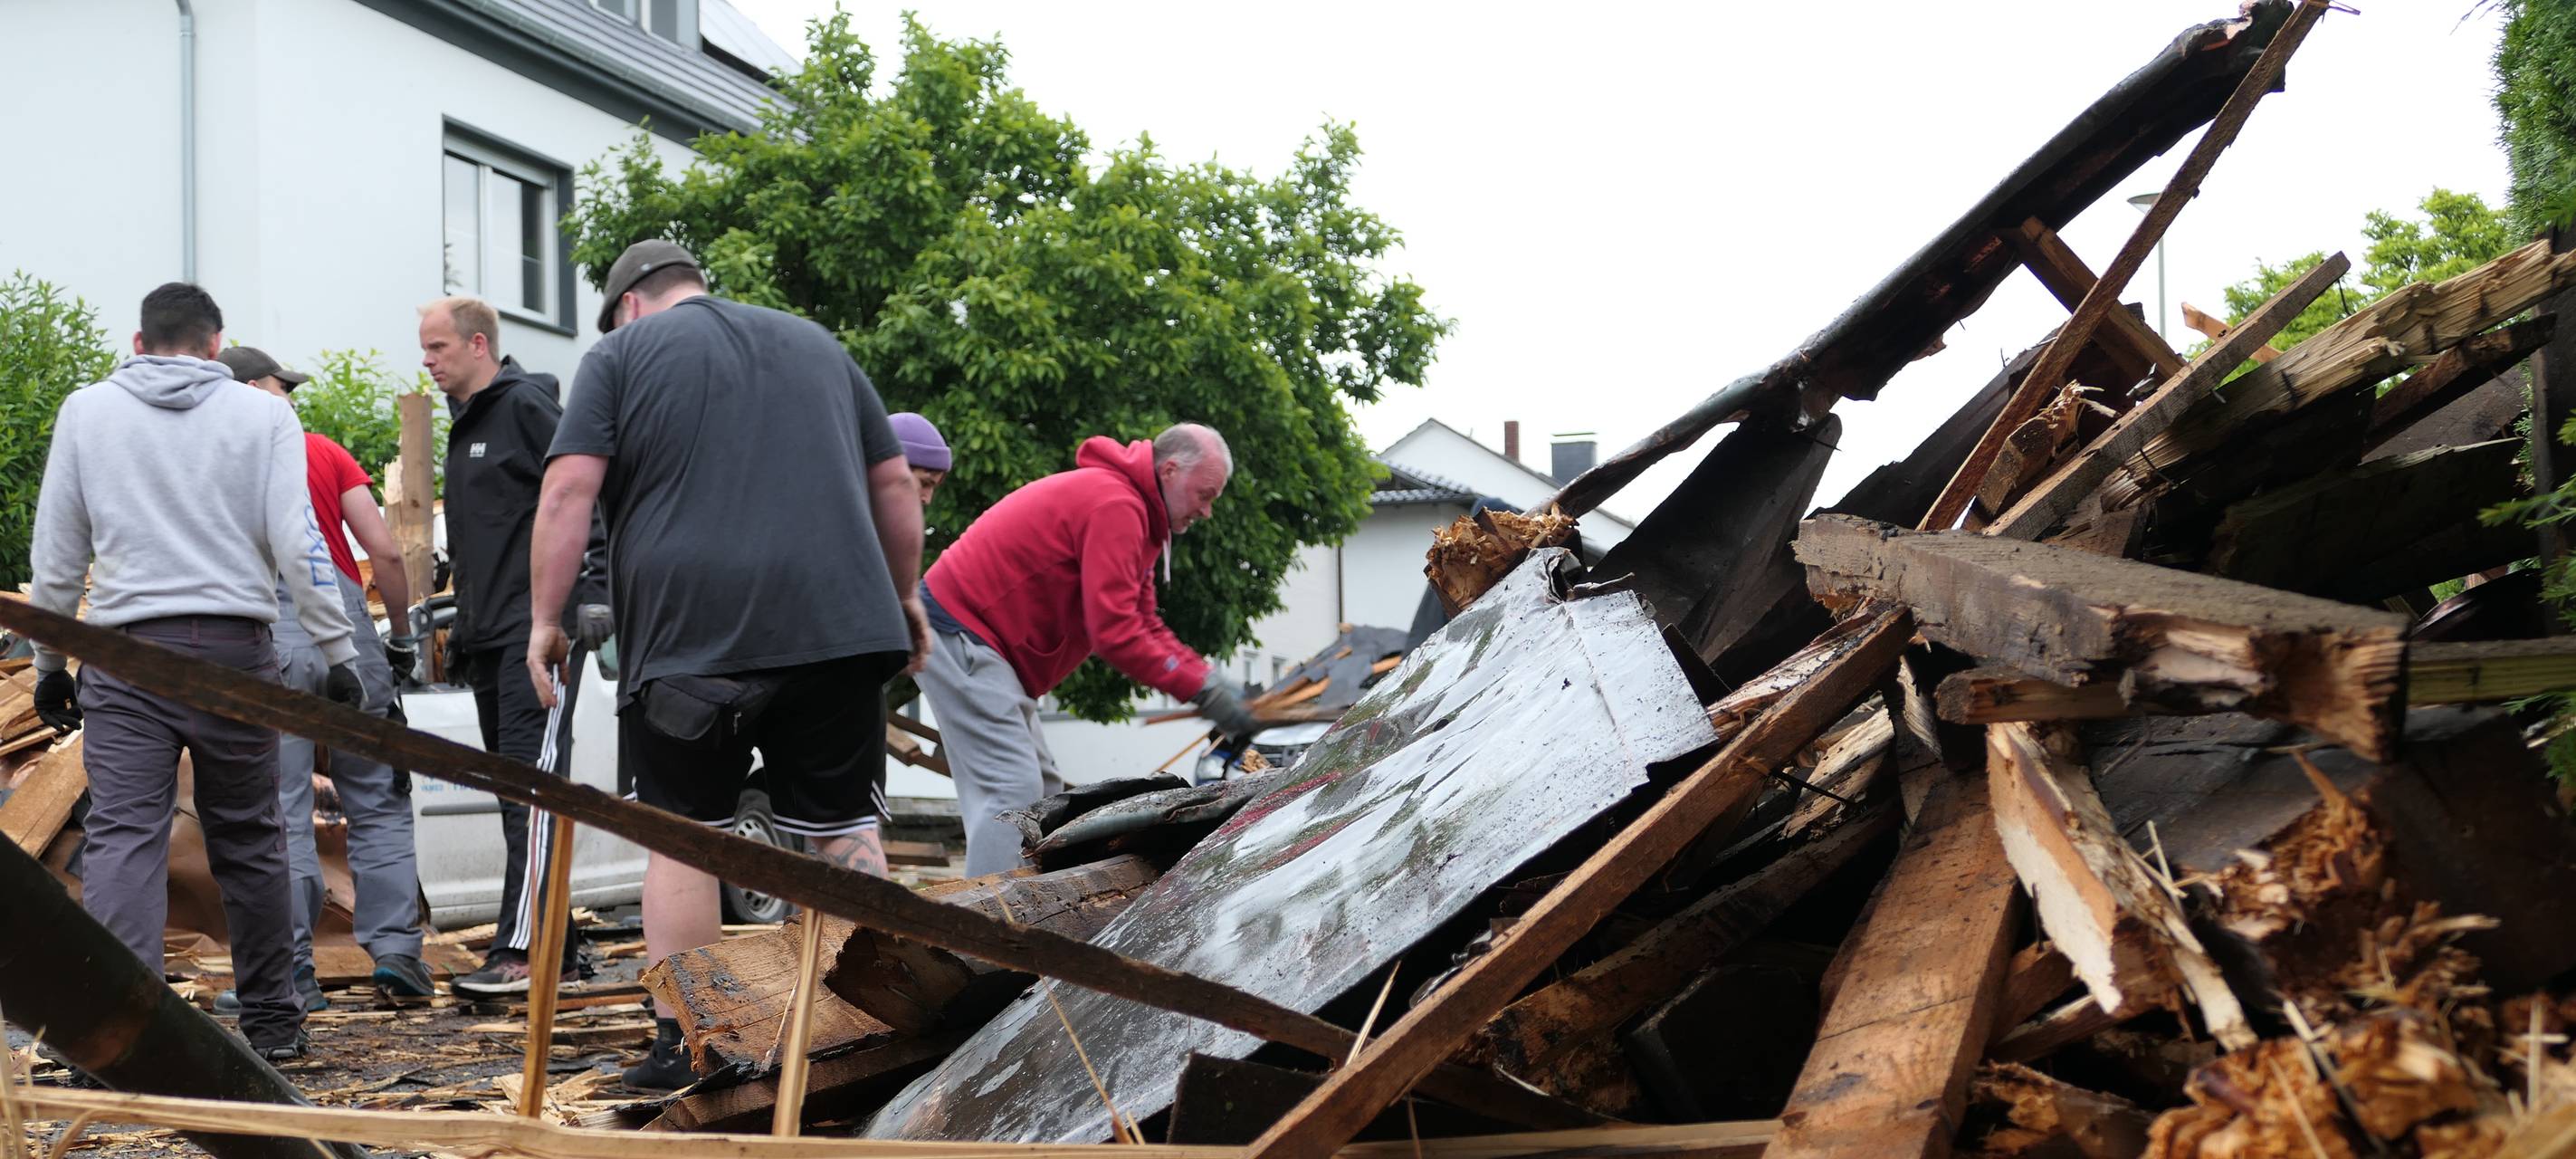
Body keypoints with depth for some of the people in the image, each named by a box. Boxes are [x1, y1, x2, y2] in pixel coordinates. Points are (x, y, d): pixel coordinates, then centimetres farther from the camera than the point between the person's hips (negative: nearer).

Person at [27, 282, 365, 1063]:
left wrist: (48, 662, 20)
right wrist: (338, 654, 2)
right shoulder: (262, 415, 5)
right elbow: (297, 544, -2)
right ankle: (272, 1022, 18)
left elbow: (55, 556, 11)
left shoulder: (86, 412, 9)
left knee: (122, 838, -3)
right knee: (249, 843, 9)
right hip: (235, 650, 0)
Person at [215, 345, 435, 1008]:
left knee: (280, 813, 2)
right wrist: (403, 636, 12)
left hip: (261, 645, -1)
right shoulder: (323, 452, 9)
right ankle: (396, 951, 4)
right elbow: (385, 552, 2)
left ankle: (294, 973, 3)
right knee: (378, 805, 9)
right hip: (344, 630, 1)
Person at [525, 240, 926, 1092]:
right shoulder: (816, 343, 22)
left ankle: (679, 1044, 7)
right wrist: (903, 599, 28)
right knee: (843, 829, 9)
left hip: (689, 632, -3)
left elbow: (567, 491, -2)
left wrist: (545, 619, 3)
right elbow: (895, 485, 20)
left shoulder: (620, 355, 10)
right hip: (839, 627, 3)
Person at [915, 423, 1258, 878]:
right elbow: (1115, 633, -25)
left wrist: (1213, 681, 1)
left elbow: (1144, 626, 14)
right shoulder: (1116, 505, -19)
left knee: (1042, 791, 11)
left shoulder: (1133, 509, 15)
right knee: (1013, 790, -17)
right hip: (960, 633, -11)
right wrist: (1202, 690, -20)